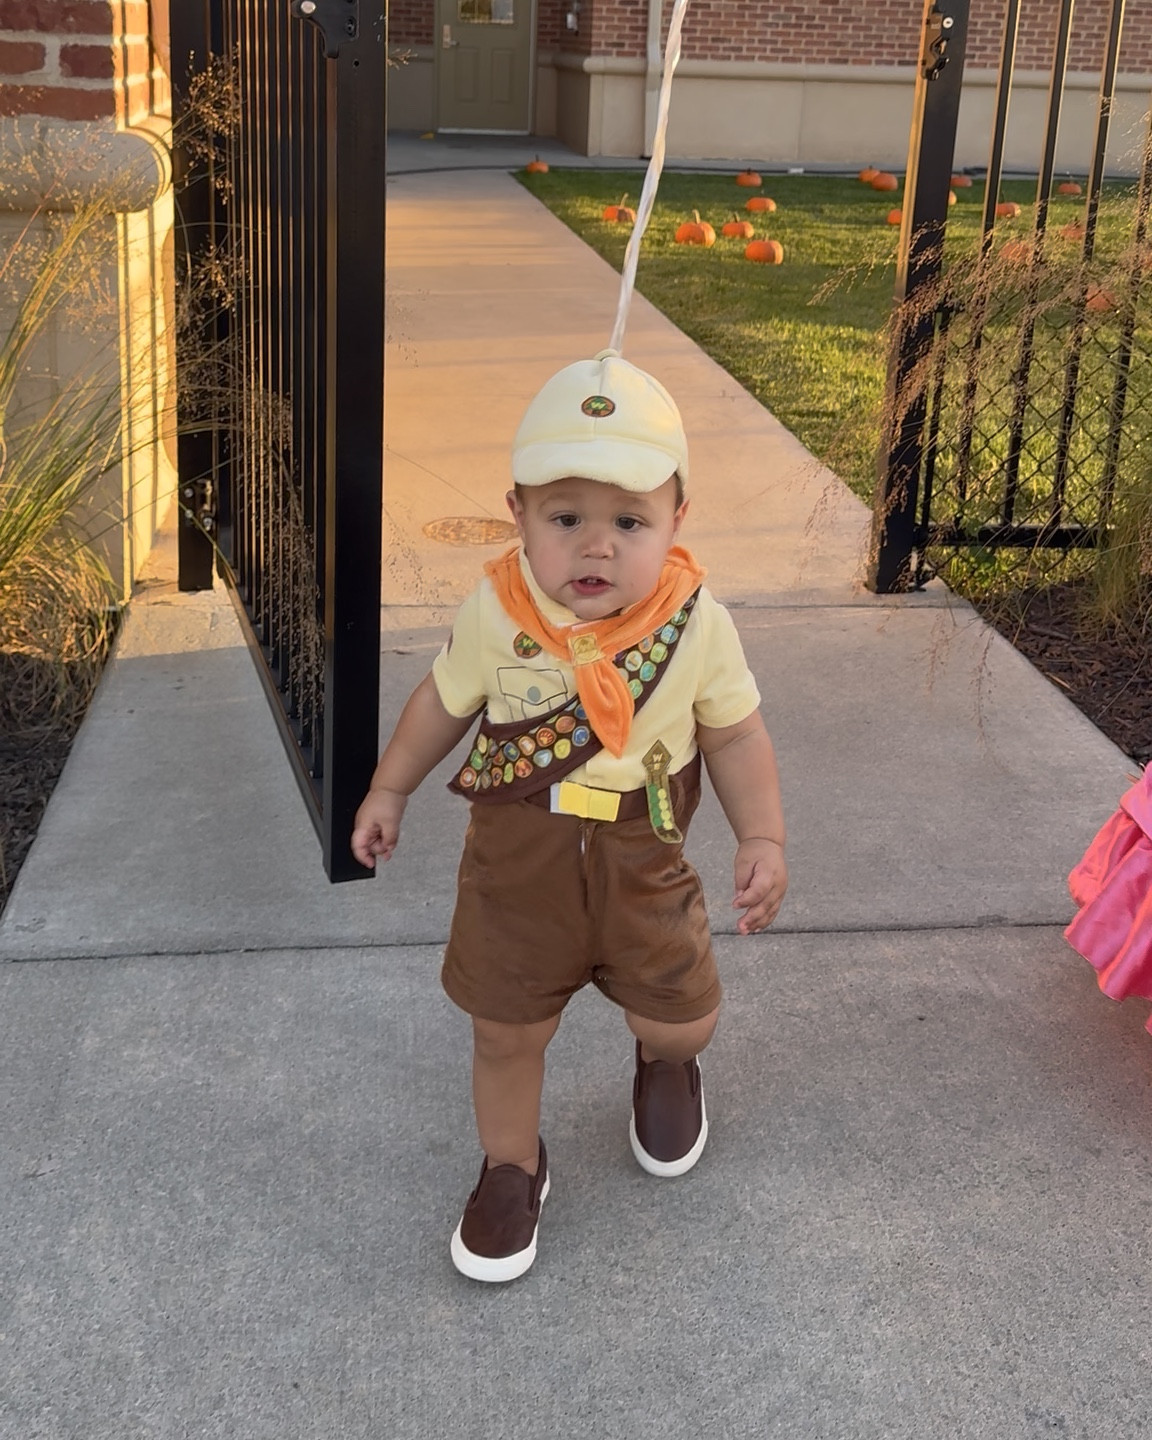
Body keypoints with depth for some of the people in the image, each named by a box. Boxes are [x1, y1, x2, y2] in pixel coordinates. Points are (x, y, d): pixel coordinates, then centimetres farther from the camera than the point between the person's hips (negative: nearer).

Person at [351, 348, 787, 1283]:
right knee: (507, 1033, 11)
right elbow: (444, 702, 3)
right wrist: (389, 792, 11)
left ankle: (663, 1066, 49)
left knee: (684, 1021, 10)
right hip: (515, 864, 0)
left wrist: (762, 839, -8)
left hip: (643, 868, 0)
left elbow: (735, 733, -2)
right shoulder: (496, 614, -15)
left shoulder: (696, 625, -16)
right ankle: (512, 1168, 39)